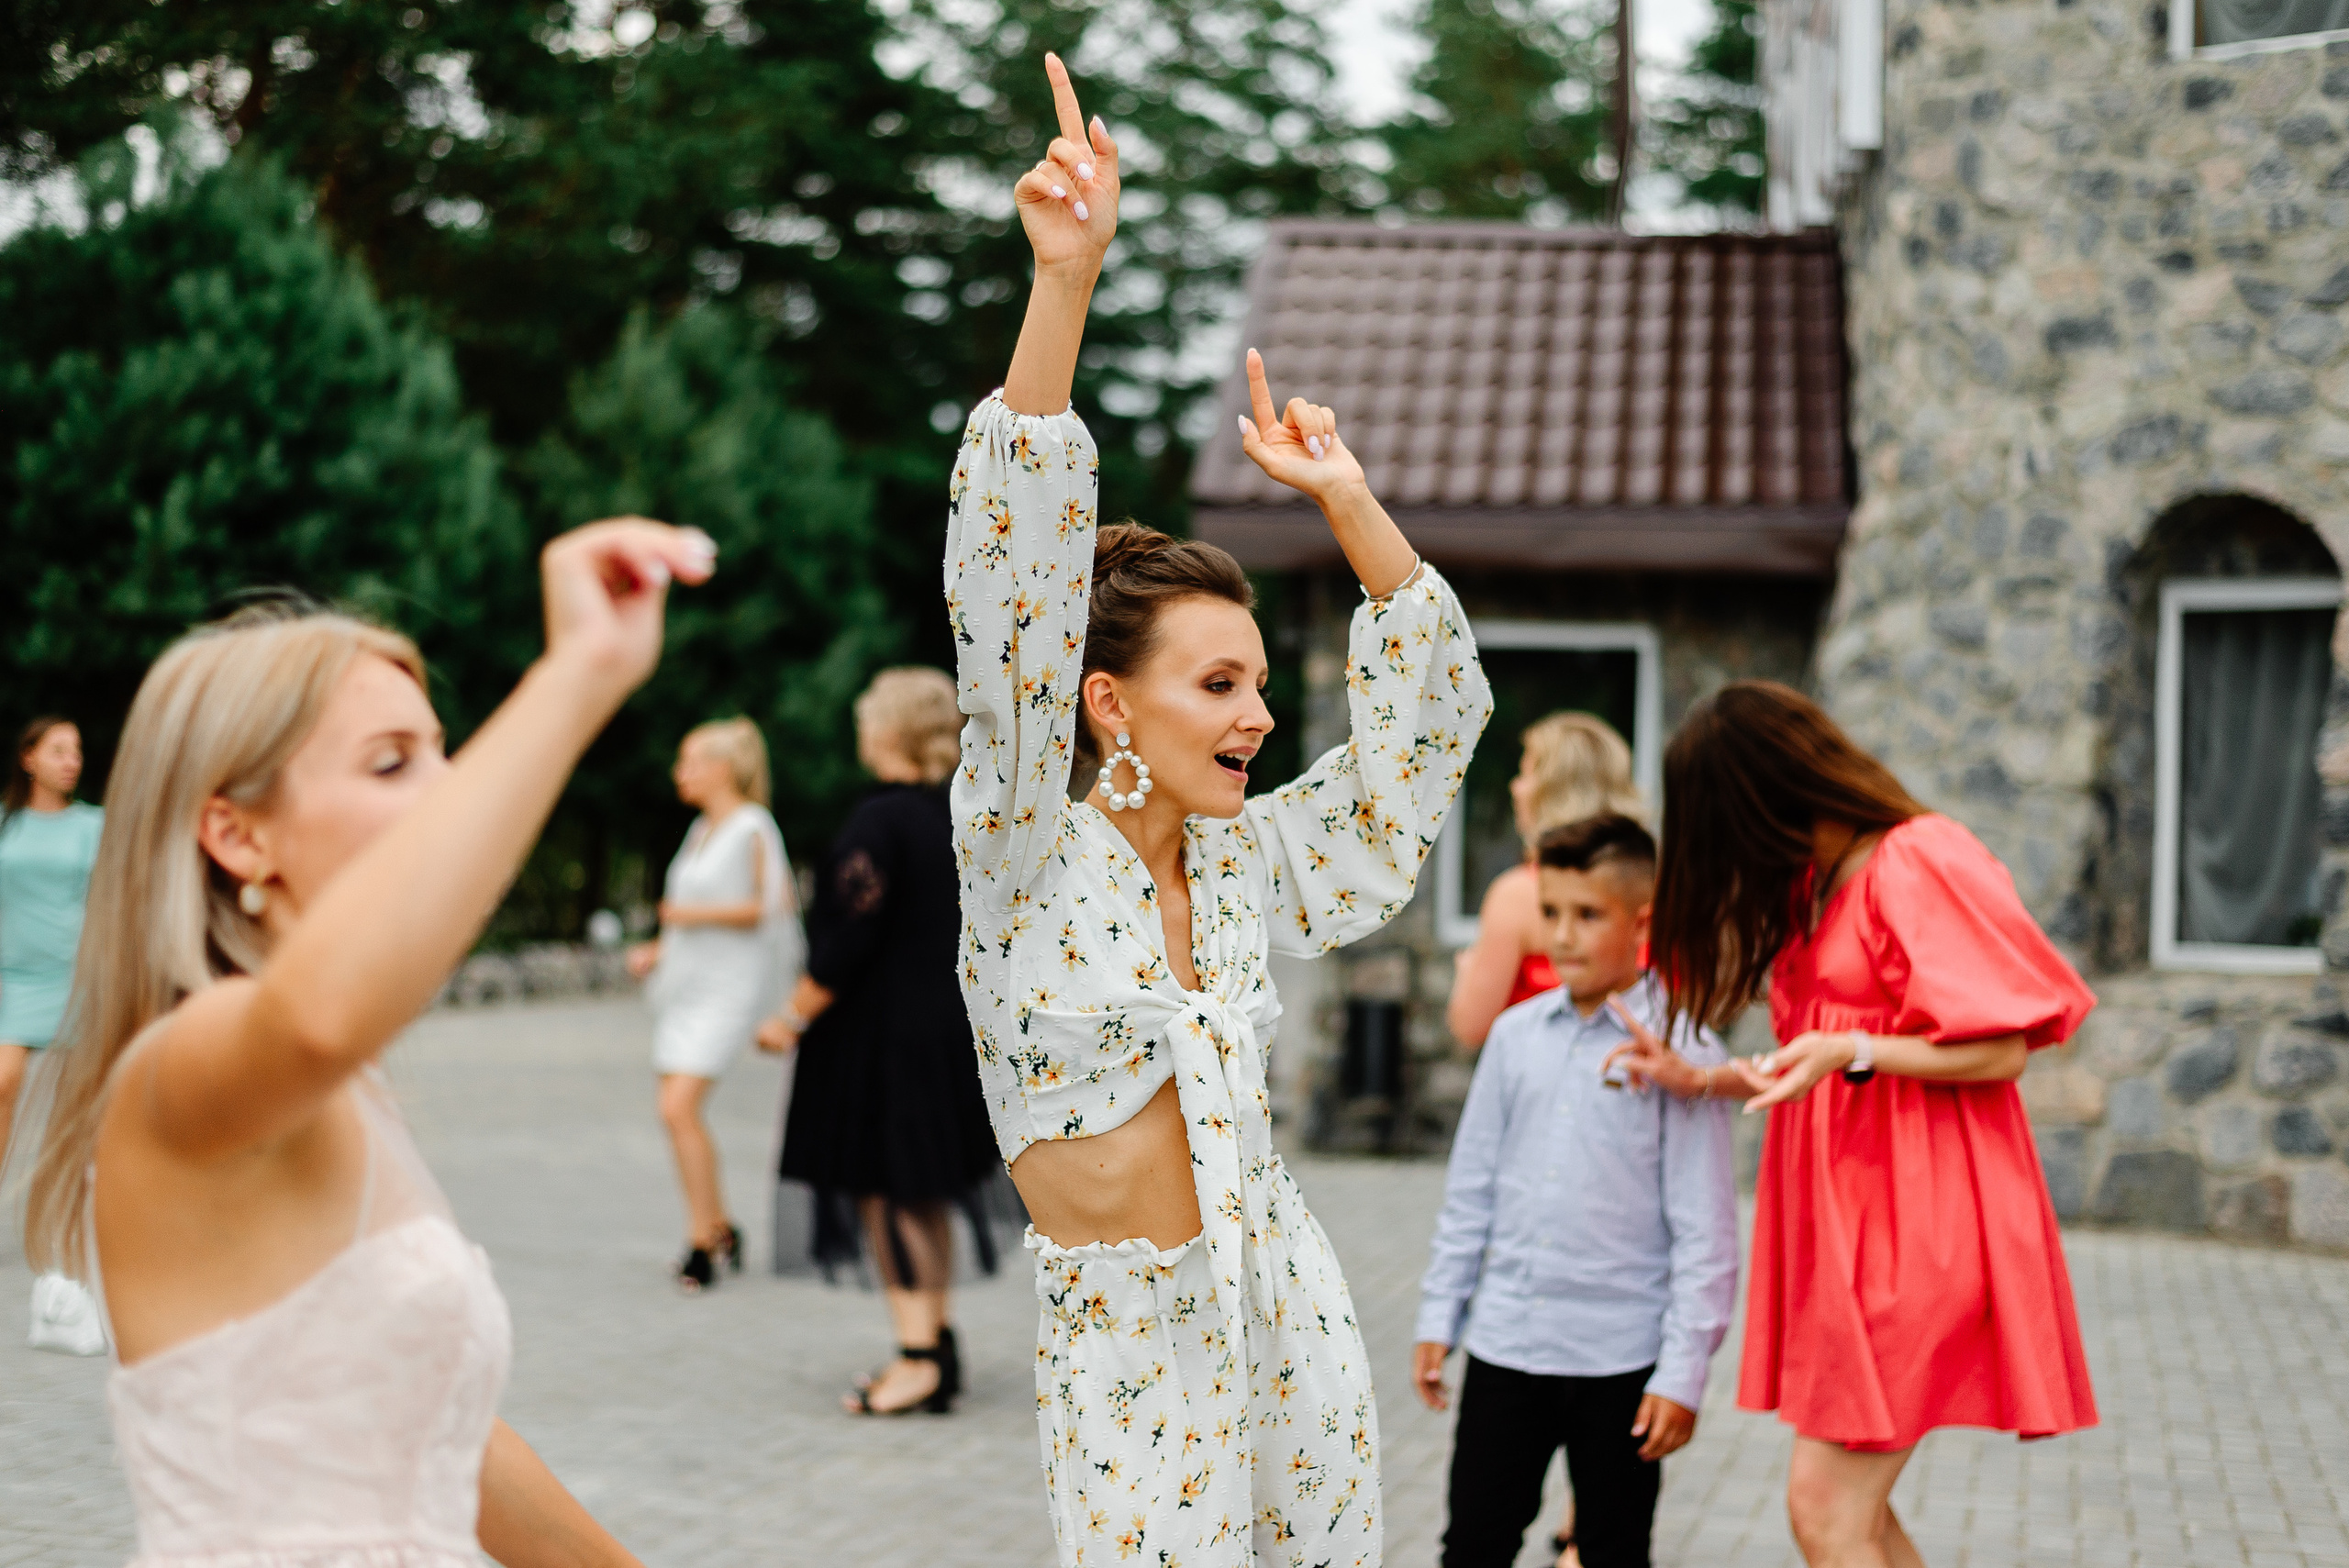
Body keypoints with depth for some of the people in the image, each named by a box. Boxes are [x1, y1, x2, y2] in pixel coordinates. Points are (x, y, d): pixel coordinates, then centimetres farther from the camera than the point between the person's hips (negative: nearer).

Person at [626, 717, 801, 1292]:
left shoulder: (753, 830, -9)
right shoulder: (700, 831, 16)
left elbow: (774, 905, -16)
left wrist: (695, 914, -16)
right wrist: (656, 950, 12)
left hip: (727, 988, -9)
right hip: (684, 985, 9)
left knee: (679, 1108, -18)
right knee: (680, 1112, 8)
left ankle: (701, 1244, -10)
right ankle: (721, 1229, 22)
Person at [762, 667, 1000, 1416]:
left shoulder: (879, 820, -17)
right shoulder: (956, 819, 7)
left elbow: (849, 938, -19)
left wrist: (795, 1017, -10)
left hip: (883, 1037, -8)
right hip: (948, 1032, 8)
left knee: (884, 1193, -3)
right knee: (925, 1198, 15)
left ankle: (917, 1358, -5)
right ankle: (937, 1346, 21)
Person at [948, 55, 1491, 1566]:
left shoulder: (1251, 862, 7)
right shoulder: (1031, 856, -8)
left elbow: (1434, 709, 14)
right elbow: (1012, 583, -19)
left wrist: (1344, 496, 7)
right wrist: (1064, 283, -26)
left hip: (1289, 1306, 5)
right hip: (1126, 1340, -5)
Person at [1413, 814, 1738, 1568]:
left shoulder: (1680, 1049, -8)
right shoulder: (1515, 1034, 5)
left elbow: (1703, 1227, -8)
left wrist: (1683, 1372, -10)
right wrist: (1438, 1316, 11)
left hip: (1621, 1358, -4)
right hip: (1506, 1342, 4)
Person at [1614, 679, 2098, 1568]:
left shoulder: (1918, 863, -11)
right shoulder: (1812, 888, 18)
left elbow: (1999, 1053, -14)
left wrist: (1851, 1052, -24)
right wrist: (1699, 1081, 8)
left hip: (1912, 1218, -9)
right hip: (1842, 1223, 9)